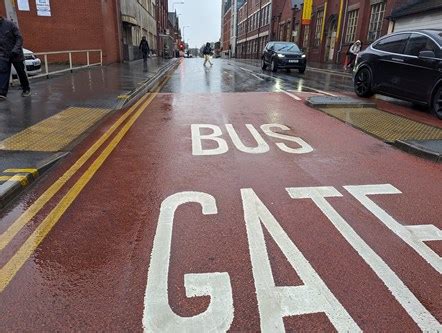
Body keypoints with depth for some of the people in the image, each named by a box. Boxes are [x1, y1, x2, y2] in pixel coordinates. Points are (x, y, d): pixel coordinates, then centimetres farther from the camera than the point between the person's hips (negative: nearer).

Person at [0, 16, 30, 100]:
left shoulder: (9, 24, -7)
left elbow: (19, 38, -11)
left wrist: (15, 50, -22)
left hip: (16, 54, -3)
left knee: (21, 72, 8)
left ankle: (26, 89, 25)